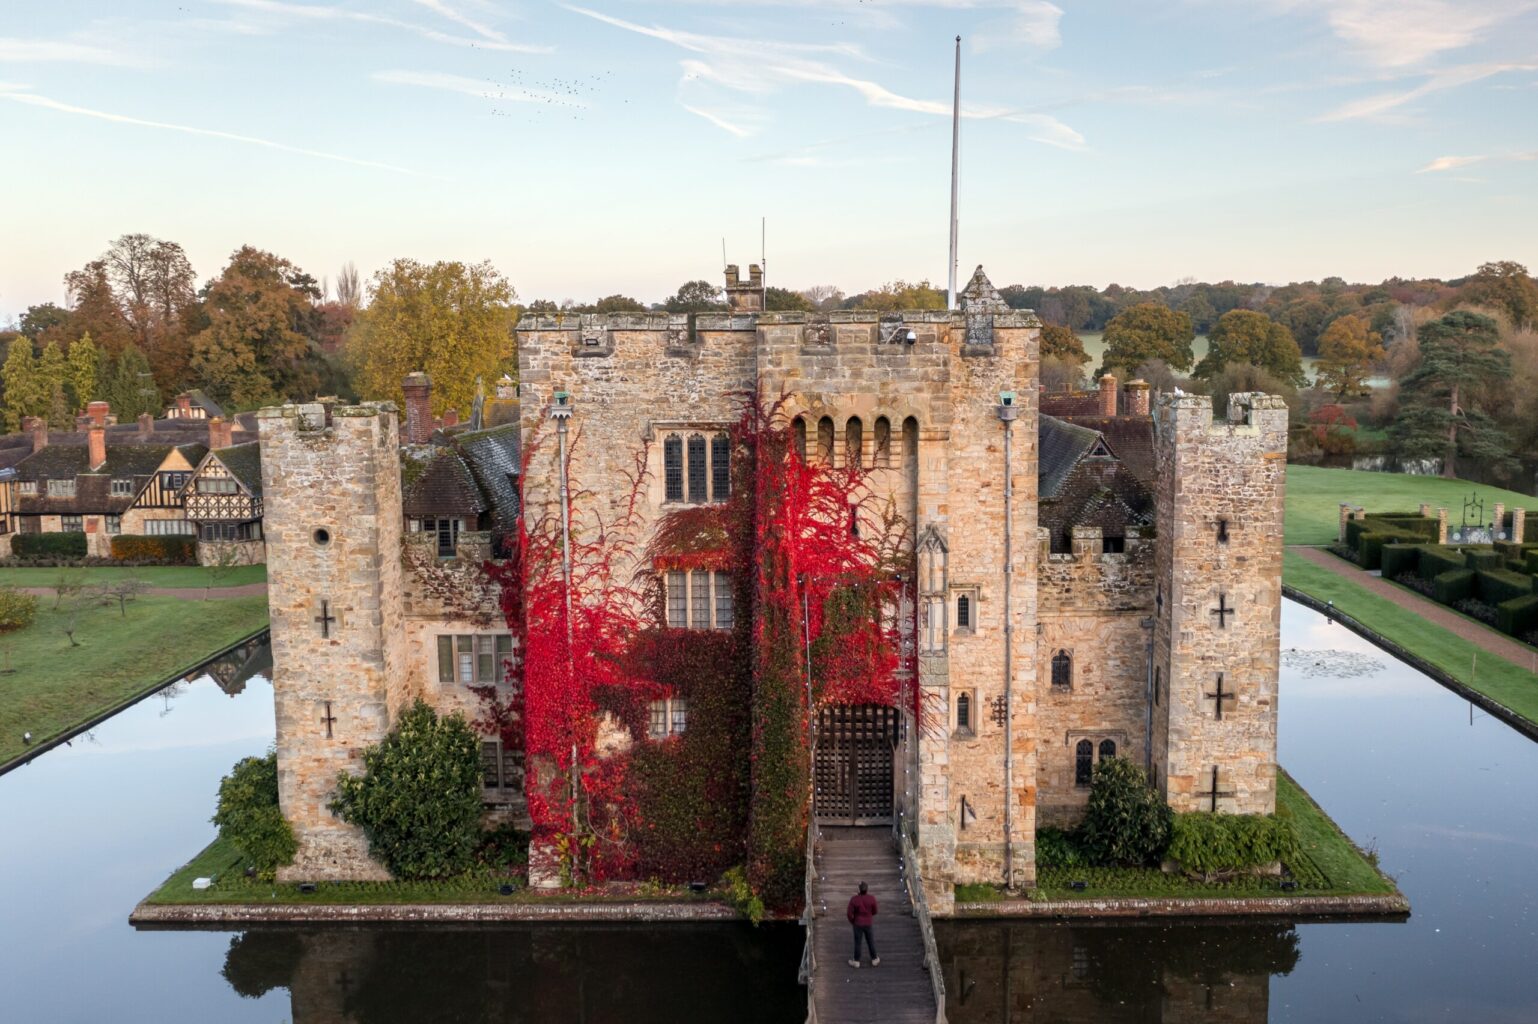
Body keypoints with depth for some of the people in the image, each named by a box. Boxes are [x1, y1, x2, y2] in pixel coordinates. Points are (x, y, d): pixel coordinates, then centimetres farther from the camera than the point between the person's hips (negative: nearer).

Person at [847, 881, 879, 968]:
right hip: (868, 924, 1)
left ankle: (856, 962, 28)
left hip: (857, 924, -1)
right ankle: (874, 960, 34)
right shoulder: (872, 898, -20)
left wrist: (852, 921, 3)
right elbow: (874, 912, -5)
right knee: (870, 941, 20)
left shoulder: (854, 899, -24)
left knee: (857, 942, 15)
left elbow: (849, 913, -18)